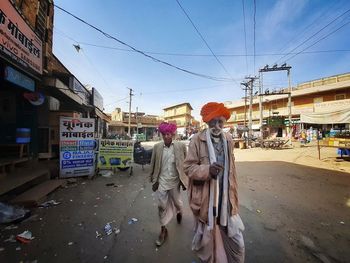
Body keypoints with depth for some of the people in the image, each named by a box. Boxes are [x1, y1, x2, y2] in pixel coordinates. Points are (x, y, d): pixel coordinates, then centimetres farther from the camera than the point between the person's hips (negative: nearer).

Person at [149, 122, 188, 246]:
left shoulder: (181, 146, -11)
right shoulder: (157, 147, -6)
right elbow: (153, 165, 2)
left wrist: (185, 180, -2)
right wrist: (153, 180, 4)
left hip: (175, 181, 0)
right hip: (161, 181, 1)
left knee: (177, 202, 20)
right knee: (162, 206, 10)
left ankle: (179, 212, 57)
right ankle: (163, 230, 35)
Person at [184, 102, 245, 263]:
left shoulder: (228, 140, 3)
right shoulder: (197, 140, -14)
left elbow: (231, 169, 10)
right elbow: (188, 167, -12)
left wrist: (233, 194, 13)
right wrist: (207, 170, -29)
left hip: (225, 197, 4)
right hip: (205, 198, -3)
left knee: (235, 237, 15)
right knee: (206, 235, 20)